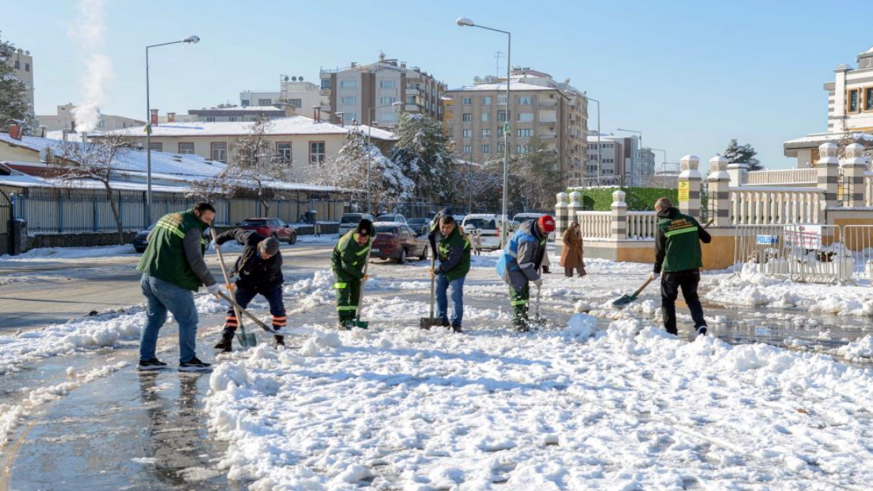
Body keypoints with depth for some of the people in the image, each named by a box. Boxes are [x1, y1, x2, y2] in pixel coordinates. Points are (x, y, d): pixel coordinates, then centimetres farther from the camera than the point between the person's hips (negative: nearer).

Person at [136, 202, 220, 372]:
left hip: (148, 276, 9)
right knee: (188, 320, 1)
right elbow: (196, 261, -16)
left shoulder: (167, 218, 16)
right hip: (170, 282, -9)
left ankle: (146, 359, 20)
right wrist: (211, 283, -6)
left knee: (154, 319, 18)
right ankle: (187, 360, 5)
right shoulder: (192, 229, -11)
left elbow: (150, 238, 29)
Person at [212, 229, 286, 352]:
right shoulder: (251, 238, -29)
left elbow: (264, 279, -30)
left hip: (269, 282, -2)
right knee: (235, 307, -4)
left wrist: (239, 284, -31)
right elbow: (237, 232, -8)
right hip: (247, 279, 2)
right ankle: (226, 340, -4)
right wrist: (220, 239, 2)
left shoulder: (276, 260, -35)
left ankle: (280, 339, 5)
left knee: (277, 308, -10)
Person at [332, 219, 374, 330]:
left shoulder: (369, 235, -21)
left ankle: (351, 319, 15)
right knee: (343, 291, -17)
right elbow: (346, 266, -28)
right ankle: (343, 321, -22)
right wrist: (360, 275, -20)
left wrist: (367, 254, 3)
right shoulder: (348, 245, -39)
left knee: (356, 291, 7)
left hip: (356, 265, 7)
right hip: (341, 265, -7)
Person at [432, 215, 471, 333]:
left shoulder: (457, 241, -34)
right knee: (439, 292, 10)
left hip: (457, 268, -8)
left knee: (456, 296, -9)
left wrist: (436, 271, -22)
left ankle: (456, 324, -3)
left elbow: (452, 262, -30)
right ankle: (442, 320, 20)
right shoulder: (441, 232, -14)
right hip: (444, 265, 8)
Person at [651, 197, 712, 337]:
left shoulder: (662, 225, -5)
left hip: (672, 269, -3)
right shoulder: (690, 220, 5)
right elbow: (707, 238, 9)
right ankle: (700, 323, -2)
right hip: (692, 268, 4)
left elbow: (660, 251, -4)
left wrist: (656, 270, 8)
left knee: (668, 299, 12)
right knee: (692, 297, 18)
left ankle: (671, 330, 10)